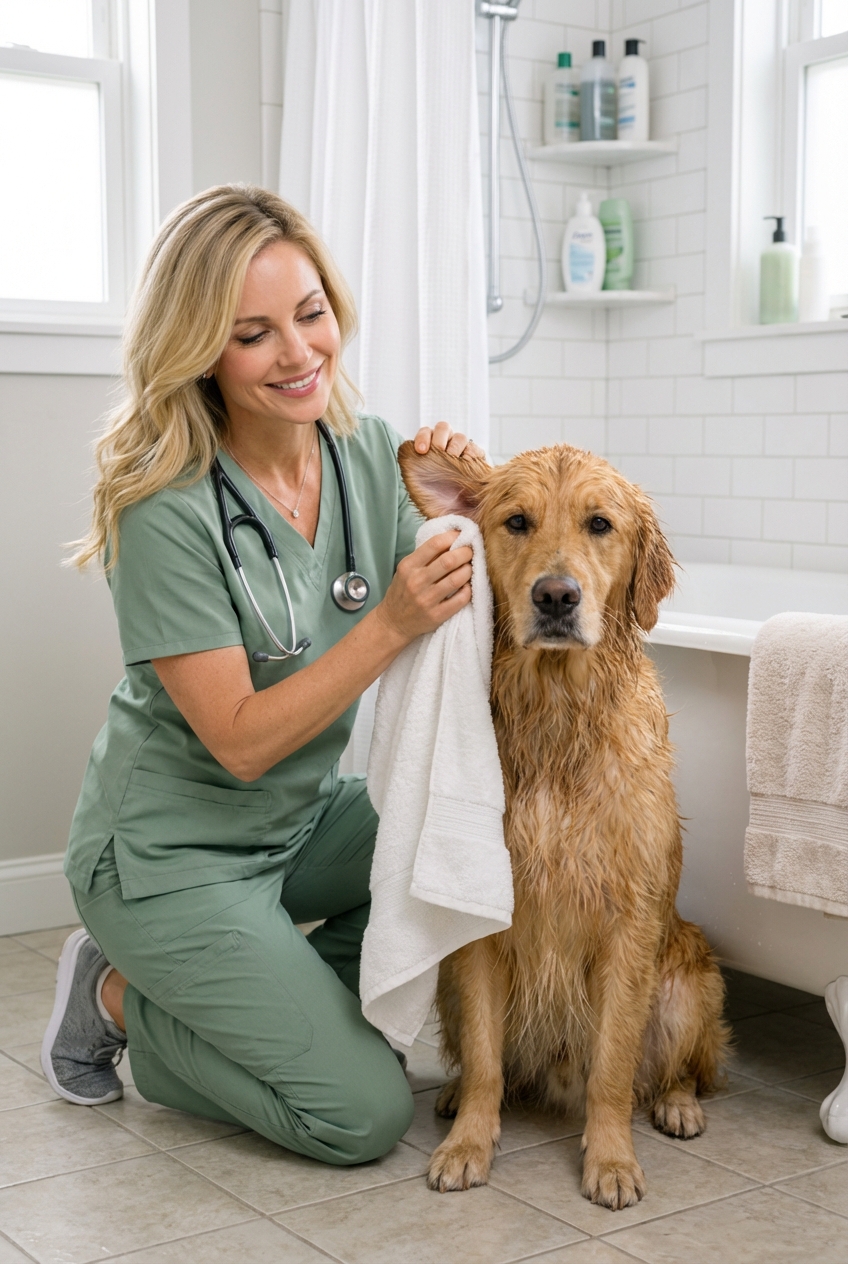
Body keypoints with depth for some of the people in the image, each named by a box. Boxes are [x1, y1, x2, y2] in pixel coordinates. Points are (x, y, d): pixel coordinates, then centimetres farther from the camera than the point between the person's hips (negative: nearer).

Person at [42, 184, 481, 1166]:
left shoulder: (369, 452, -6)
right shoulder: (166, 508, -24)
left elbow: (445, 634, 2)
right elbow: (240, 741, -24)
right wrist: (390, 626, -33)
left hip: (305, 817, 7)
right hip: (171, 852, -6)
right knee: (365, 1113, -10)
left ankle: (289, 1000, 7)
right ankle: (121, 999, 12)